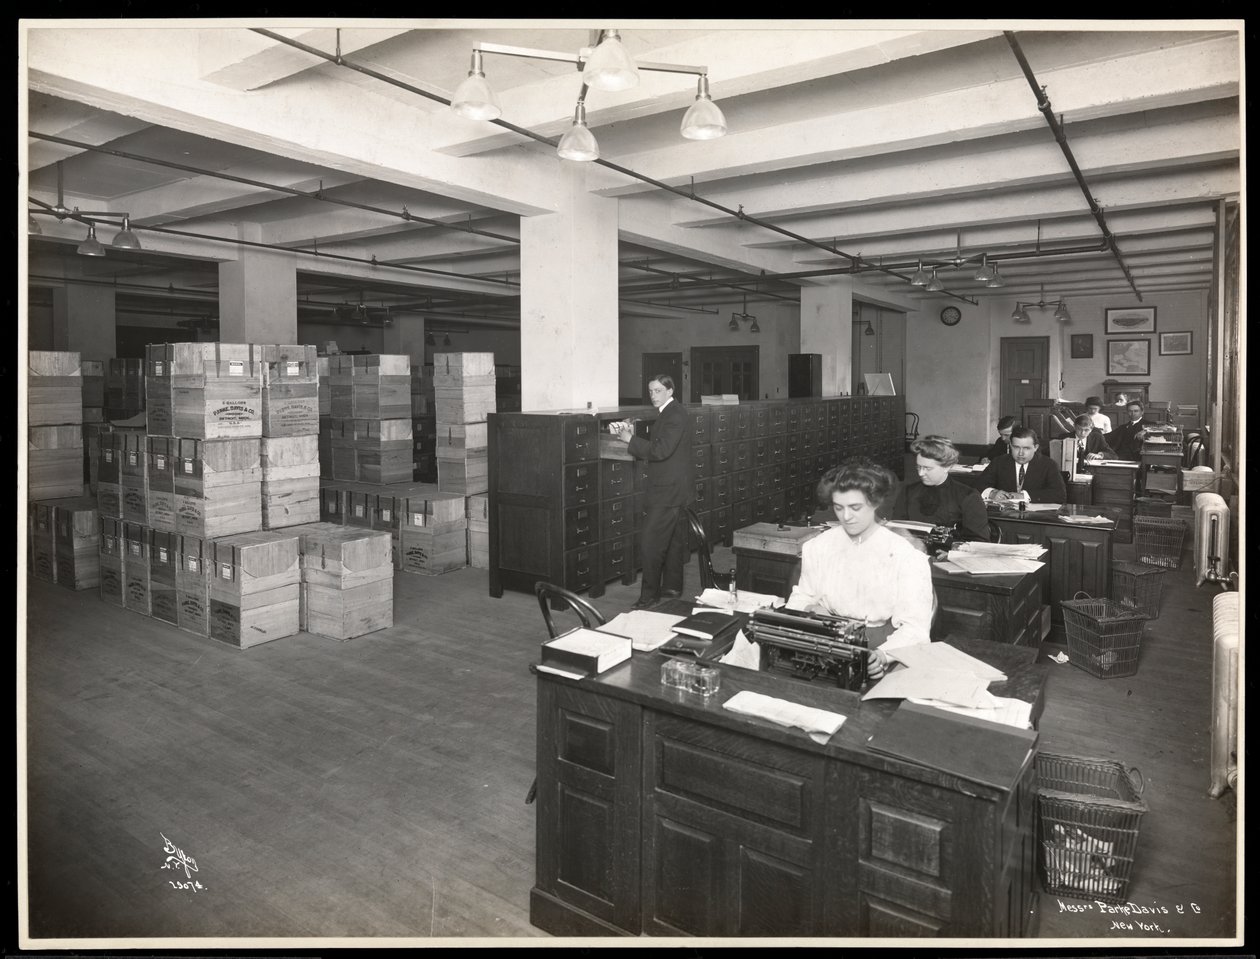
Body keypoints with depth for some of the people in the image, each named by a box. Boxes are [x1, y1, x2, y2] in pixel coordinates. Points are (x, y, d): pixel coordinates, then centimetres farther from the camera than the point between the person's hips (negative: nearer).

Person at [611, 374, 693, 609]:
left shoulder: (675, 416, -16)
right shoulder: (669, 414, 16)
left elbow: (660, 450, -26)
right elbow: (653, 449, 15)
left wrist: (631, 439, -19)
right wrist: (631, 436, 1)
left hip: (668, 491, -10)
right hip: (675, 490, 10)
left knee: (650, 543, -9)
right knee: (674, 540, 16)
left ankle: (649, 596, -4)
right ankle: (672, 587, 26)